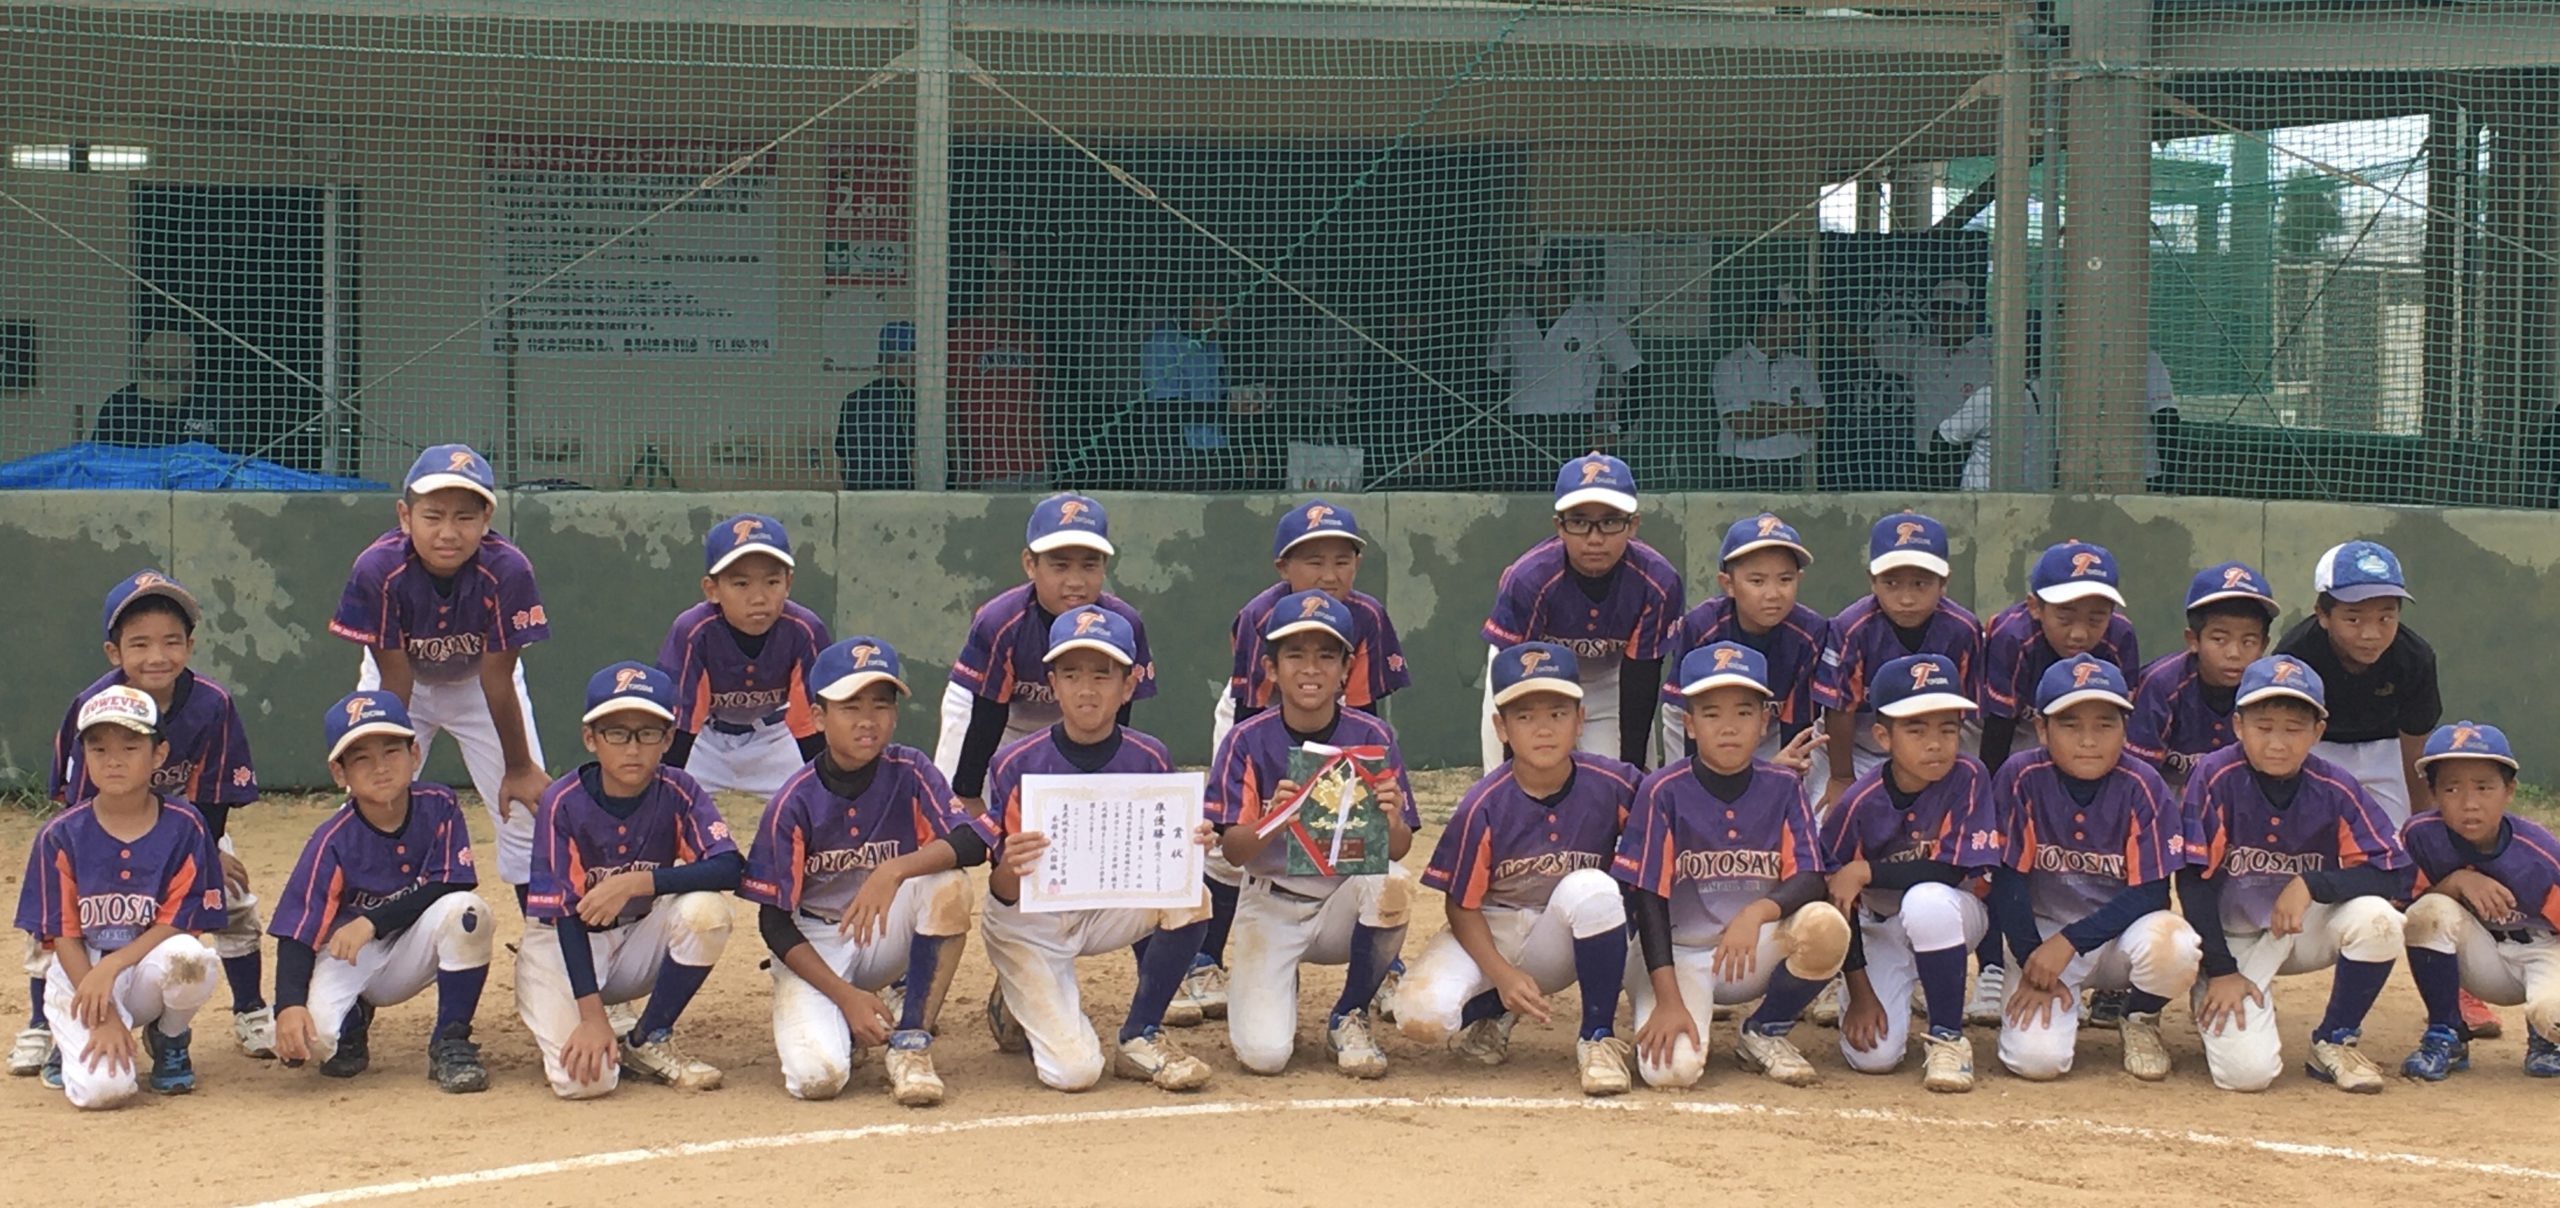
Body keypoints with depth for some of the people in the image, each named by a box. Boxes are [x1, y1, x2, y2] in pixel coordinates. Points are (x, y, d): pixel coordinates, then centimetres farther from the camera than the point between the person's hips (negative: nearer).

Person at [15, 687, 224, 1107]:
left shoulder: (184, 828, -5)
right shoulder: (61, 836, -5)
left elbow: (177, 925, -7)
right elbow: (63, 937, -5)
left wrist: (110, 968, -22)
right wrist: (104, 1018, -16)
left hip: (148, 968, 1)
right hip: (80, 976, -1)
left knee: (191, 960, -36)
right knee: (102, 1087, -27)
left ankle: (169, 1041, -1)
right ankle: (74, 1042, 12)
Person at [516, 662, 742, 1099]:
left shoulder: (678, 794, -12)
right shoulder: (562, 803, -19)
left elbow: (731, 866, -27)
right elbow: (566, 914, -20)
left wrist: (639, 882, -37)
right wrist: (592, 1015, -29)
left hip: (639, 941, 3)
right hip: (564, 947, -3)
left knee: (706, 908, -28)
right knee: (585, 1077, -26)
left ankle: (649, 1042, -7)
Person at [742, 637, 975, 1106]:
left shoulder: (910, 774, -9)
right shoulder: (793, 803, -14)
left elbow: (972, 843, -24)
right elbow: (774, 921, -11)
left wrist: (895, 870, -40)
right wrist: (846, 996, -20)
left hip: (887, 940, 2)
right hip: (812, 947, -2)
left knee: (948, 882, -28)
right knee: (818, 1076, -27)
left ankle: (910, 1043, -16)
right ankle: (833, 1025, 12)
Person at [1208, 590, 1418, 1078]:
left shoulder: (1372, 737, -7)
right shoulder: (1248, 741, -9)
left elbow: (1399, 848, -11)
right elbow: (1232, 850, -15)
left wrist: (1390, 821, -34)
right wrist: (1274, 819, -36)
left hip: (1347, 899, 1)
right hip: (1271, 907, -1)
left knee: (1392, 881, -34)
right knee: (1264, 1053, -21)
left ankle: (1350, 1018, -8)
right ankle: (1265, 987, 20)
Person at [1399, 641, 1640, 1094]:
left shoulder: (1614, 786, -14)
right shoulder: (1483, 807, -16)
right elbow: (1462, 907, -8)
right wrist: (1503, 976, -21)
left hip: (1565, 942, 1)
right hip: (1493, 936, -1)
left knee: (1590, 888, -34)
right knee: (1422, 1013, -29)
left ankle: (1597, 1038, -15)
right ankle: (1495, 1011, 9)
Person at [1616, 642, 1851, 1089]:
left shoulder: (1783, 788, -1)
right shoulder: (1663, 792, -9)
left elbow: (1810, 881, -10)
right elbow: (1649, 898, -11)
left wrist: (1757, 912, -32)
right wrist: (1668, 1000, -20)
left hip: (1759, 952, 3)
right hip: (1678, 954, -3)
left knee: (1825, 926, -29)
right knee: (1671, 1069, -29)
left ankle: (1765, 1034, -1)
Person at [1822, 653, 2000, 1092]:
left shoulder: (1968, 778, -19)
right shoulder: (1859, 804, -17)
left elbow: (1955, 872, -22)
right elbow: (1839, 902, -9)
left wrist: (1866, 871, -26)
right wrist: (1860, 993, -11)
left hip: (1954, 917, -2)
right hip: (1881, 929, 2)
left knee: (1926, 900, -38)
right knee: (1872, 1055, -17)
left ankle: (1948, 1037, -18)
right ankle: (1899, 993, 21)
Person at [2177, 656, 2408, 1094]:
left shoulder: (2334, 789, -10)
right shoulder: (2216, 777, -17)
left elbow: (2393, 871, -12)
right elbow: (2194, 881, -14)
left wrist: (2311, 884, -25)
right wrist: (2221, 972, -16)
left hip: (2307, 931, 3)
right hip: (2233, 940, -3)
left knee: (2376, 919, -29)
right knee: (2247, 1070, -24)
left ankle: (2334, 1042, -5)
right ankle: (2217, 1010, 14)